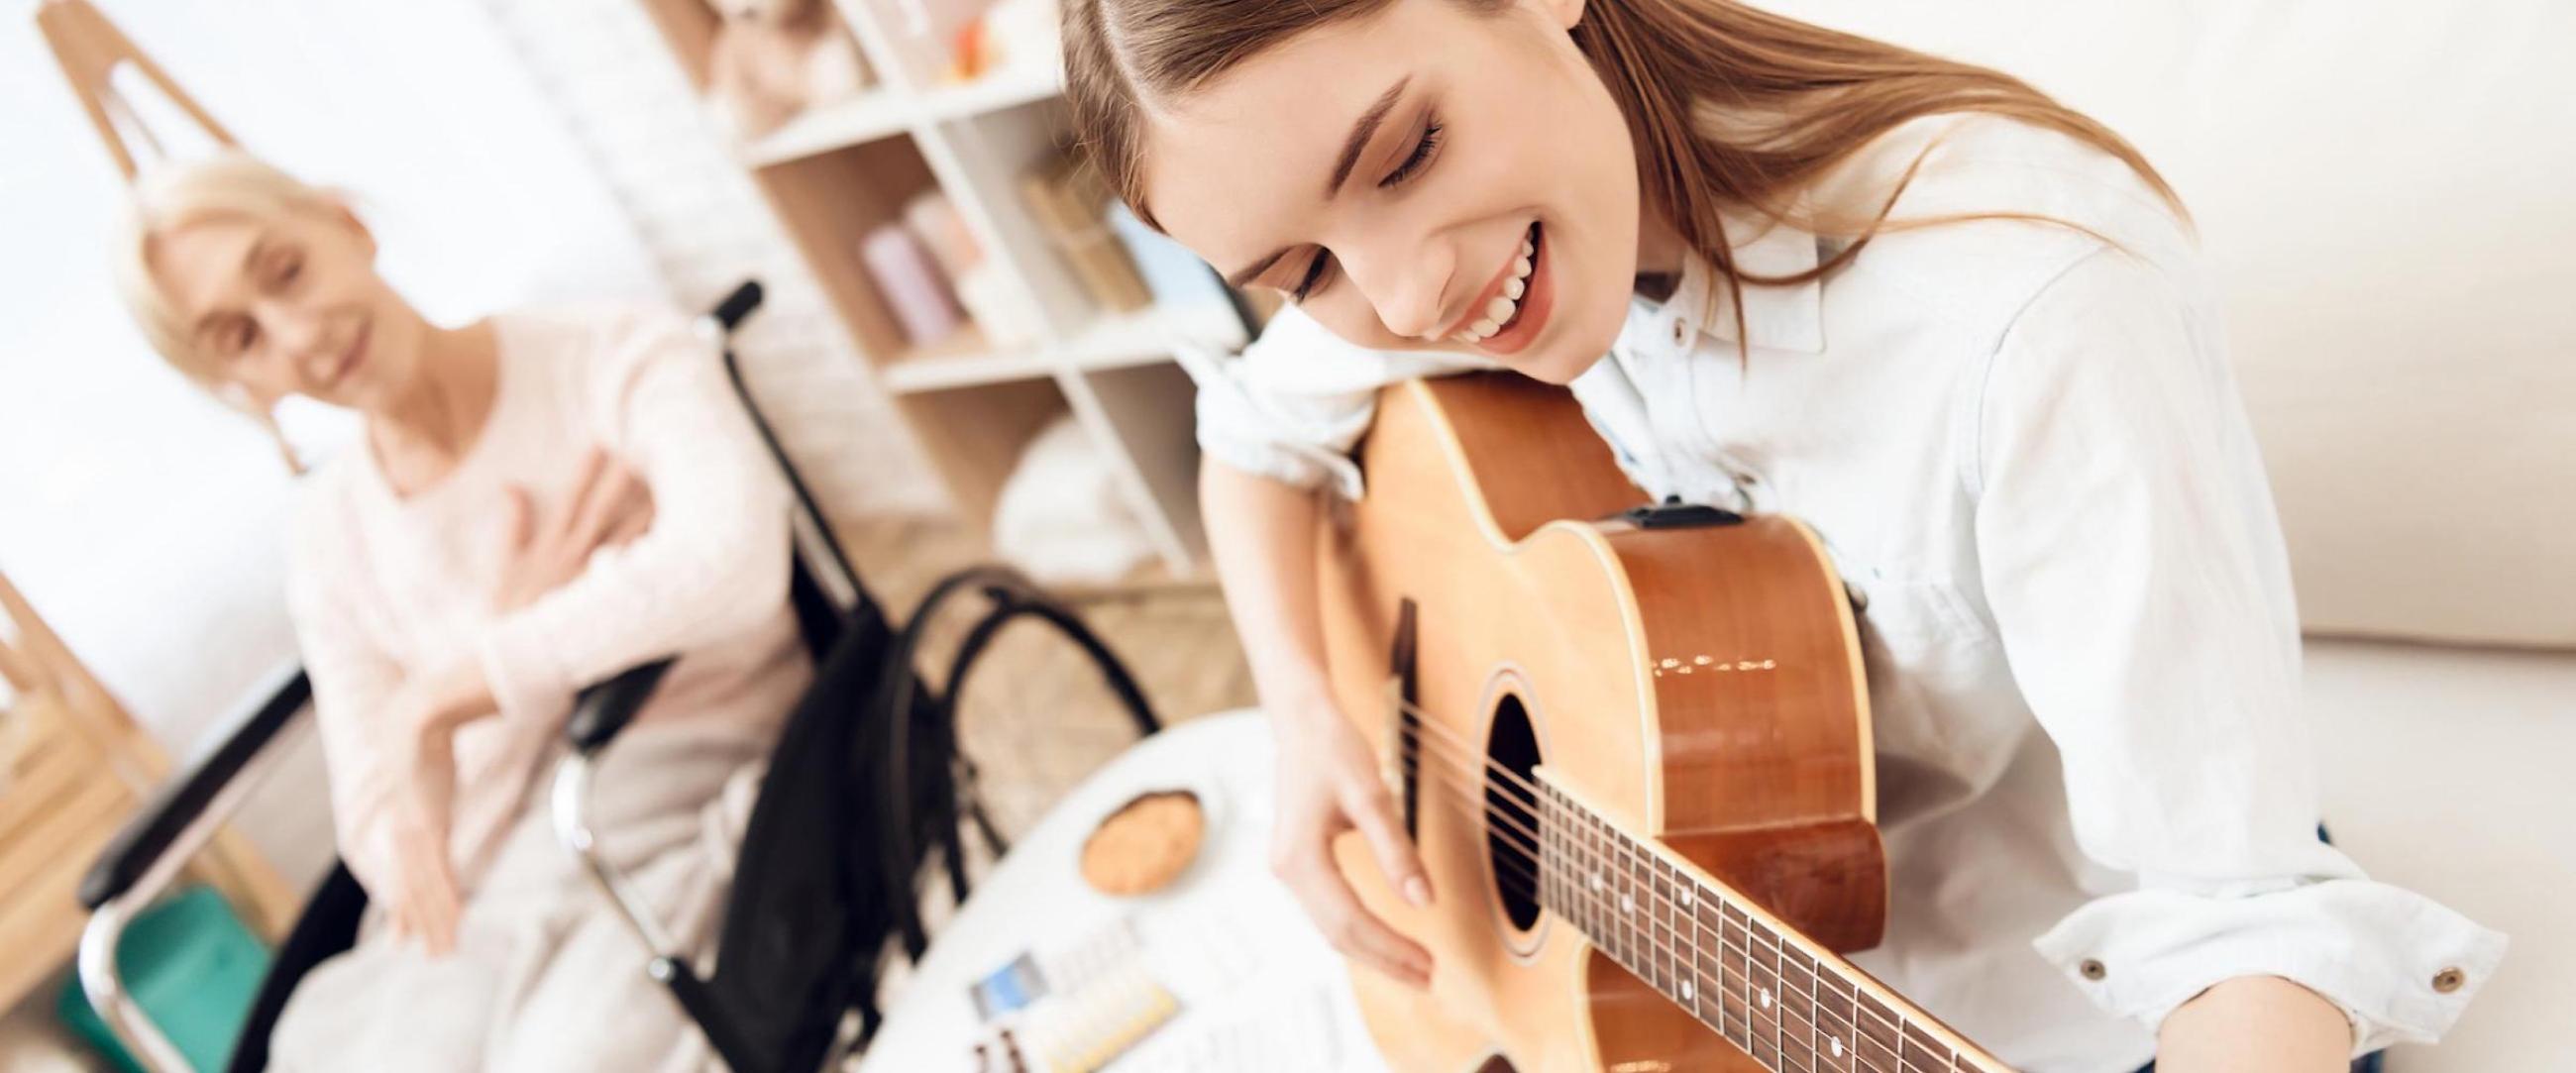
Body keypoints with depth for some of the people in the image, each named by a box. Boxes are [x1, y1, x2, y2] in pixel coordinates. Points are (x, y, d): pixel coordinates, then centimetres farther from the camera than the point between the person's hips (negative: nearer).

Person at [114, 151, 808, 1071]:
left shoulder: (623, 364, -1)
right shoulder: (331, 535, 11)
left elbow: (734, 563, -23)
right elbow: (381, 839, 8)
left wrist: (436, 703, -12)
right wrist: (518, 634, -10)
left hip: (679, 850, -4)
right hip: (467, 904, 4)